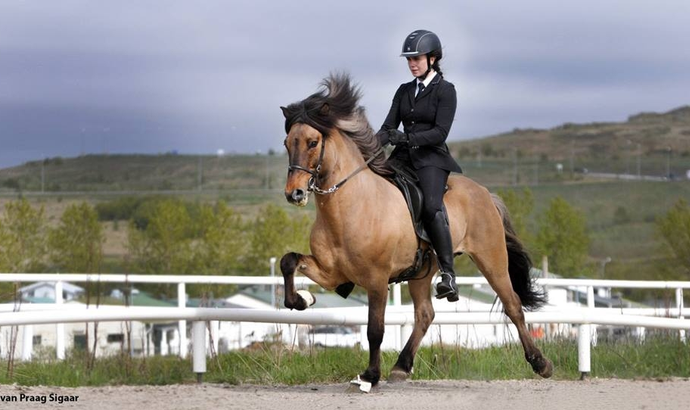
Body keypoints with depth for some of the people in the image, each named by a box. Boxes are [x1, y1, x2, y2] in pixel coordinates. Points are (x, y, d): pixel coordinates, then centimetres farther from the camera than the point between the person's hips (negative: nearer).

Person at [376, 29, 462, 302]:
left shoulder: (445, 91, -1)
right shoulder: (404, 91, 16)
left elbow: (440, 132, -12)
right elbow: (389, 127, 10)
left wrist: (406, 138, -25)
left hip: (432, 157, -7)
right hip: (403, 157, 7)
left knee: (431, 206, -30)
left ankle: (448, 273, -31)